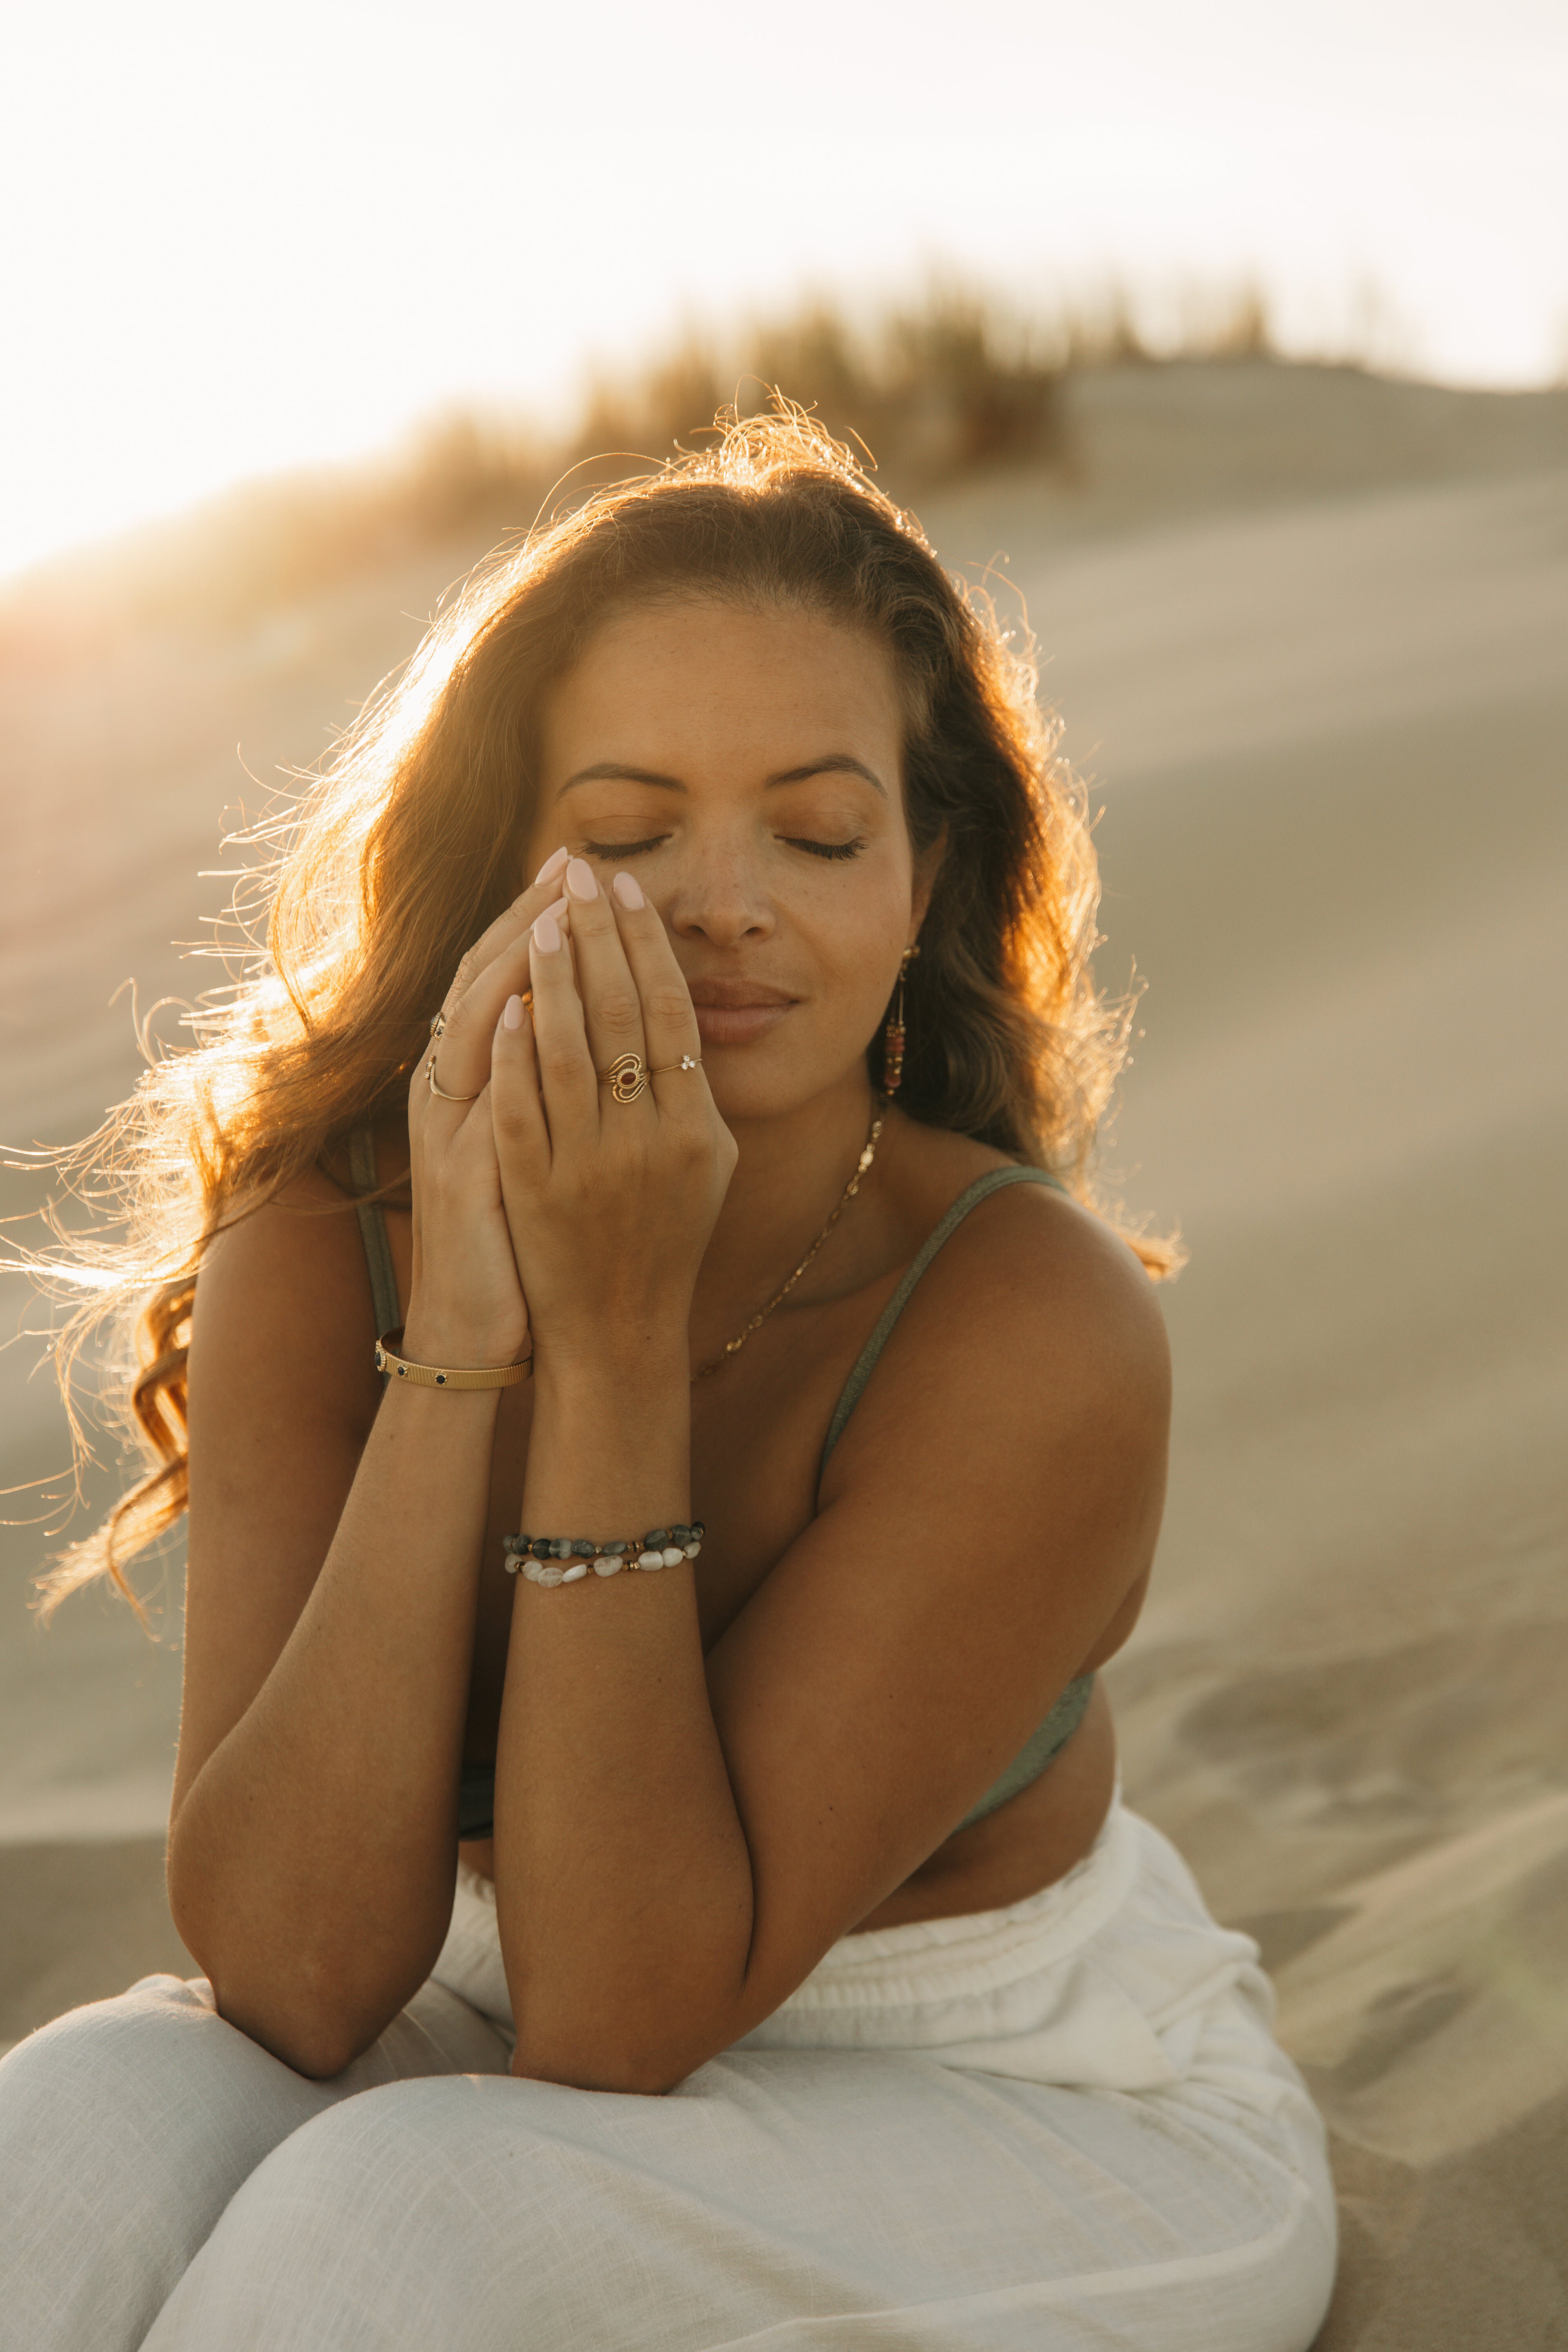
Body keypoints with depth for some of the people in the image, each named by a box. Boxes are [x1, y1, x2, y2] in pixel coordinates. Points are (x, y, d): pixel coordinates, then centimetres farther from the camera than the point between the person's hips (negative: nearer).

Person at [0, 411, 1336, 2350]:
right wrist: (461, 1332, -31)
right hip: (524, 2056, 3)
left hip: (1042, 2119, -2)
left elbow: (621, 2024, -25)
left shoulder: (1037, 1330, -25)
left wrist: (619, 1337, -32)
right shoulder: (315, 1253, -14)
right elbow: (288, 1980, -23)